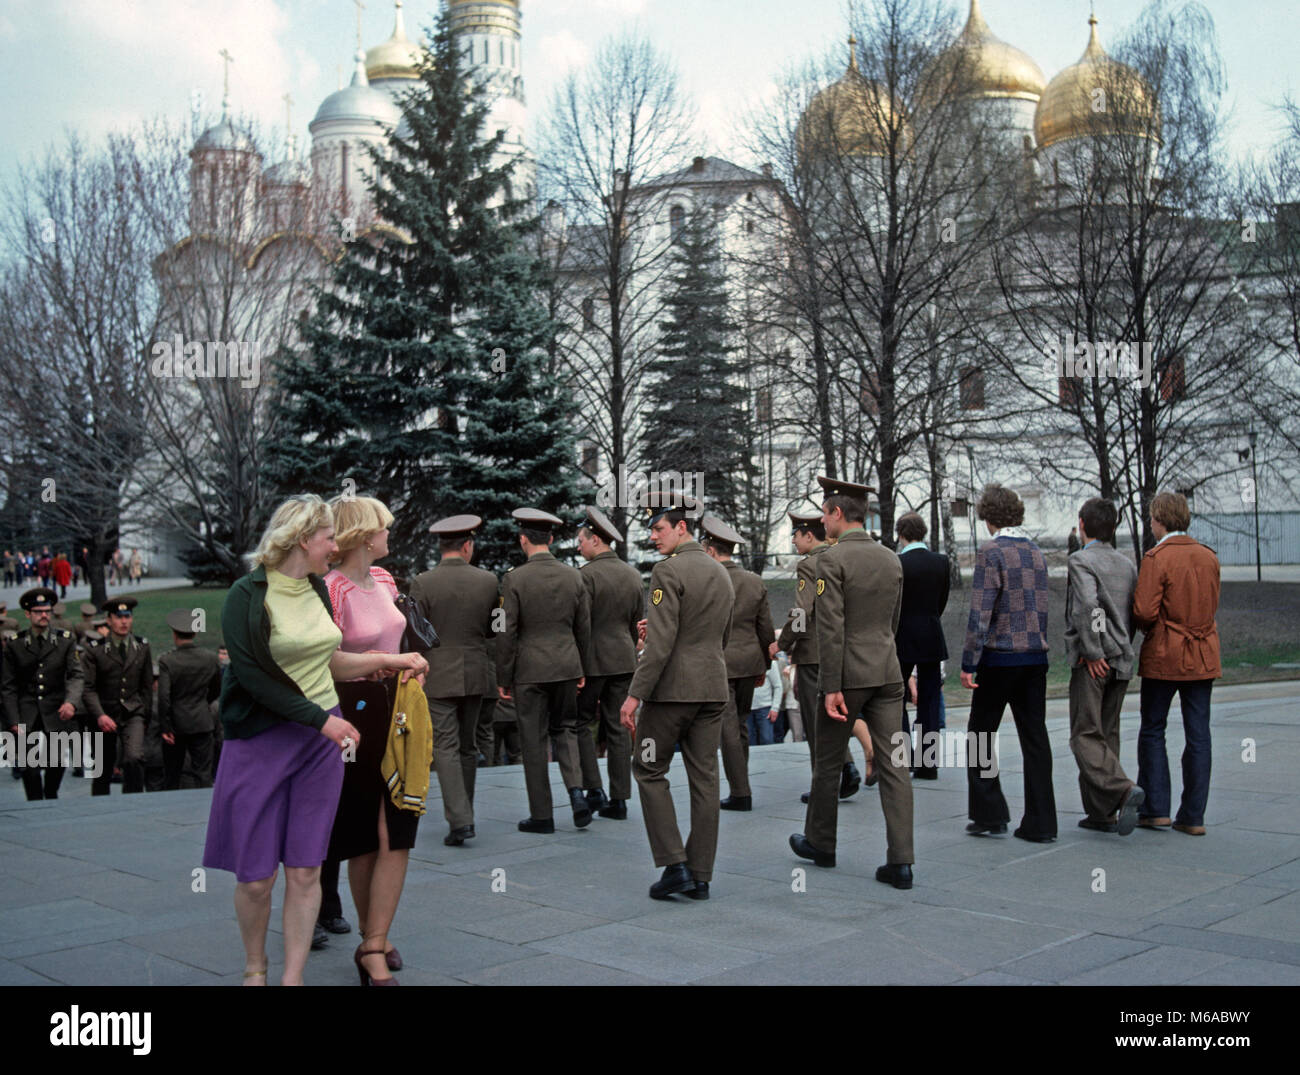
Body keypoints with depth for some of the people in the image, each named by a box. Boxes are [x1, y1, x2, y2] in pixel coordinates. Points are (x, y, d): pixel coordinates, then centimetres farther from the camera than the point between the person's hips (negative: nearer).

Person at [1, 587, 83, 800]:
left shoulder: (65, 641, 4)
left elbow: (76, 675, -6)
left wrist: (71, 701, -25)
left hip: (56, 713, 1)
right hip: (27, 714, -1)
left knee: (56, 764, 6)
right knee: (30, 767, -7)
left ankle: (51, 798, 30)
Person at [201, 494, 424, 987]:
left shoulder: (317, 589, 10)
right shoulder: (248, 596, -11)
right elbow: (256, 677, -14)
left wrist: (389, 660, 14)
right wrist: (323, 719, -14)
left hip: (321, 741, 5)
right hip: (261, 742, -5)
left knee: (305, 871, 3)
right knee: (255, 877, 2)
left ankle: (293, 978, 13)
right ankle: (255, 970, 25)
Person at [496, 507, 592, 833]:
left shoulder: (514, 579, -10)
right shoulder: (573, 576, 2)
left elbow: (507, 633, -9)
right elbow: (584, 628, 7)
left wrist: (503, 678, -1)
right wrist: (581, 669, 18)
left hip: (529, 669, -4)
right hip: (566, 665, 4)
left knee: (534, 741, 5)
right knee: (565, 727, 19)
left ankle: (541, 815, 10)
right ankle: (576, 789, -2)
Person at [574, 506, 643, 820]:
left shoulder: (586, 575, -12)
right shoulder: (633, 575, 9)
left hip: (592, 660, -6)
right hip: (624, 661, 6)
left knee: (582, 723, 7)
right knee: (617, 727, 8)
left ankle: (594, 789, -2)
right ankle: (619, 800, 9)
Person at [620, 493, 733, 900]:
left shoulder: (668, 571, -12)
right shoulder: (721, 572, 13)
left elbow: (660, 642, -19)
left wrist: (635, 694, -17)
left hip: (673, 688, -7)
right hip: (714, 689, 7)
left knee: (649, 771, 6)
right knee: (704, 778, 7)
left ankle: (674, 864, 0)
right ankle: (700, 876, 11)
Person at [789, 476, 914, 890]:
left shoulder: (832, 559, -11)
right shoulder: (891, 559, 10)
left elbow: (830, 627, -17)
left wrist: (831, 688, -16)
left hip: (848, 673, -5)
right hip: (888, 672, 5)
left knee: (828, 762, 12)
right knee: (893, 763, 1)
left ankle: (820, 843, 28)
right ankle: (900, 861, -3)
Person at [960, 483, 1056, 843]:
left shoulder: (991, 552, -11)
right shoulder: (1036, 553, 11)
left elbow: (980, 613, -15)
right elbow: (1041, 608, 15)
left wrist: (969, 662, -13)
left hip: (1000, 657, -6)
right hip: (1036, 657, 6)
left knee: (980, 733, 7)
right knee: (1034, 736, 6)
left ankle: (990, 815, 8)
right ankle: (1040, 824, 7)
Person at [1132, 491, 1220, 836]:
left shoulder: (1156, 558, -13)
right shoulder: (1209, 557, 6)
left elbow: (1144, 612, -18)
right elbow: (1212, 607, 16)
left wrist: (1149, 628, 4)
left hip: (1163, 656, -5)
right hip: (1203, 657, 5)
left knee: (1152, 731, 8)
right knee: (1198, 734, 6)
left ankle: (1156, 808, 7)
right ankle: (1193, 816, 8)